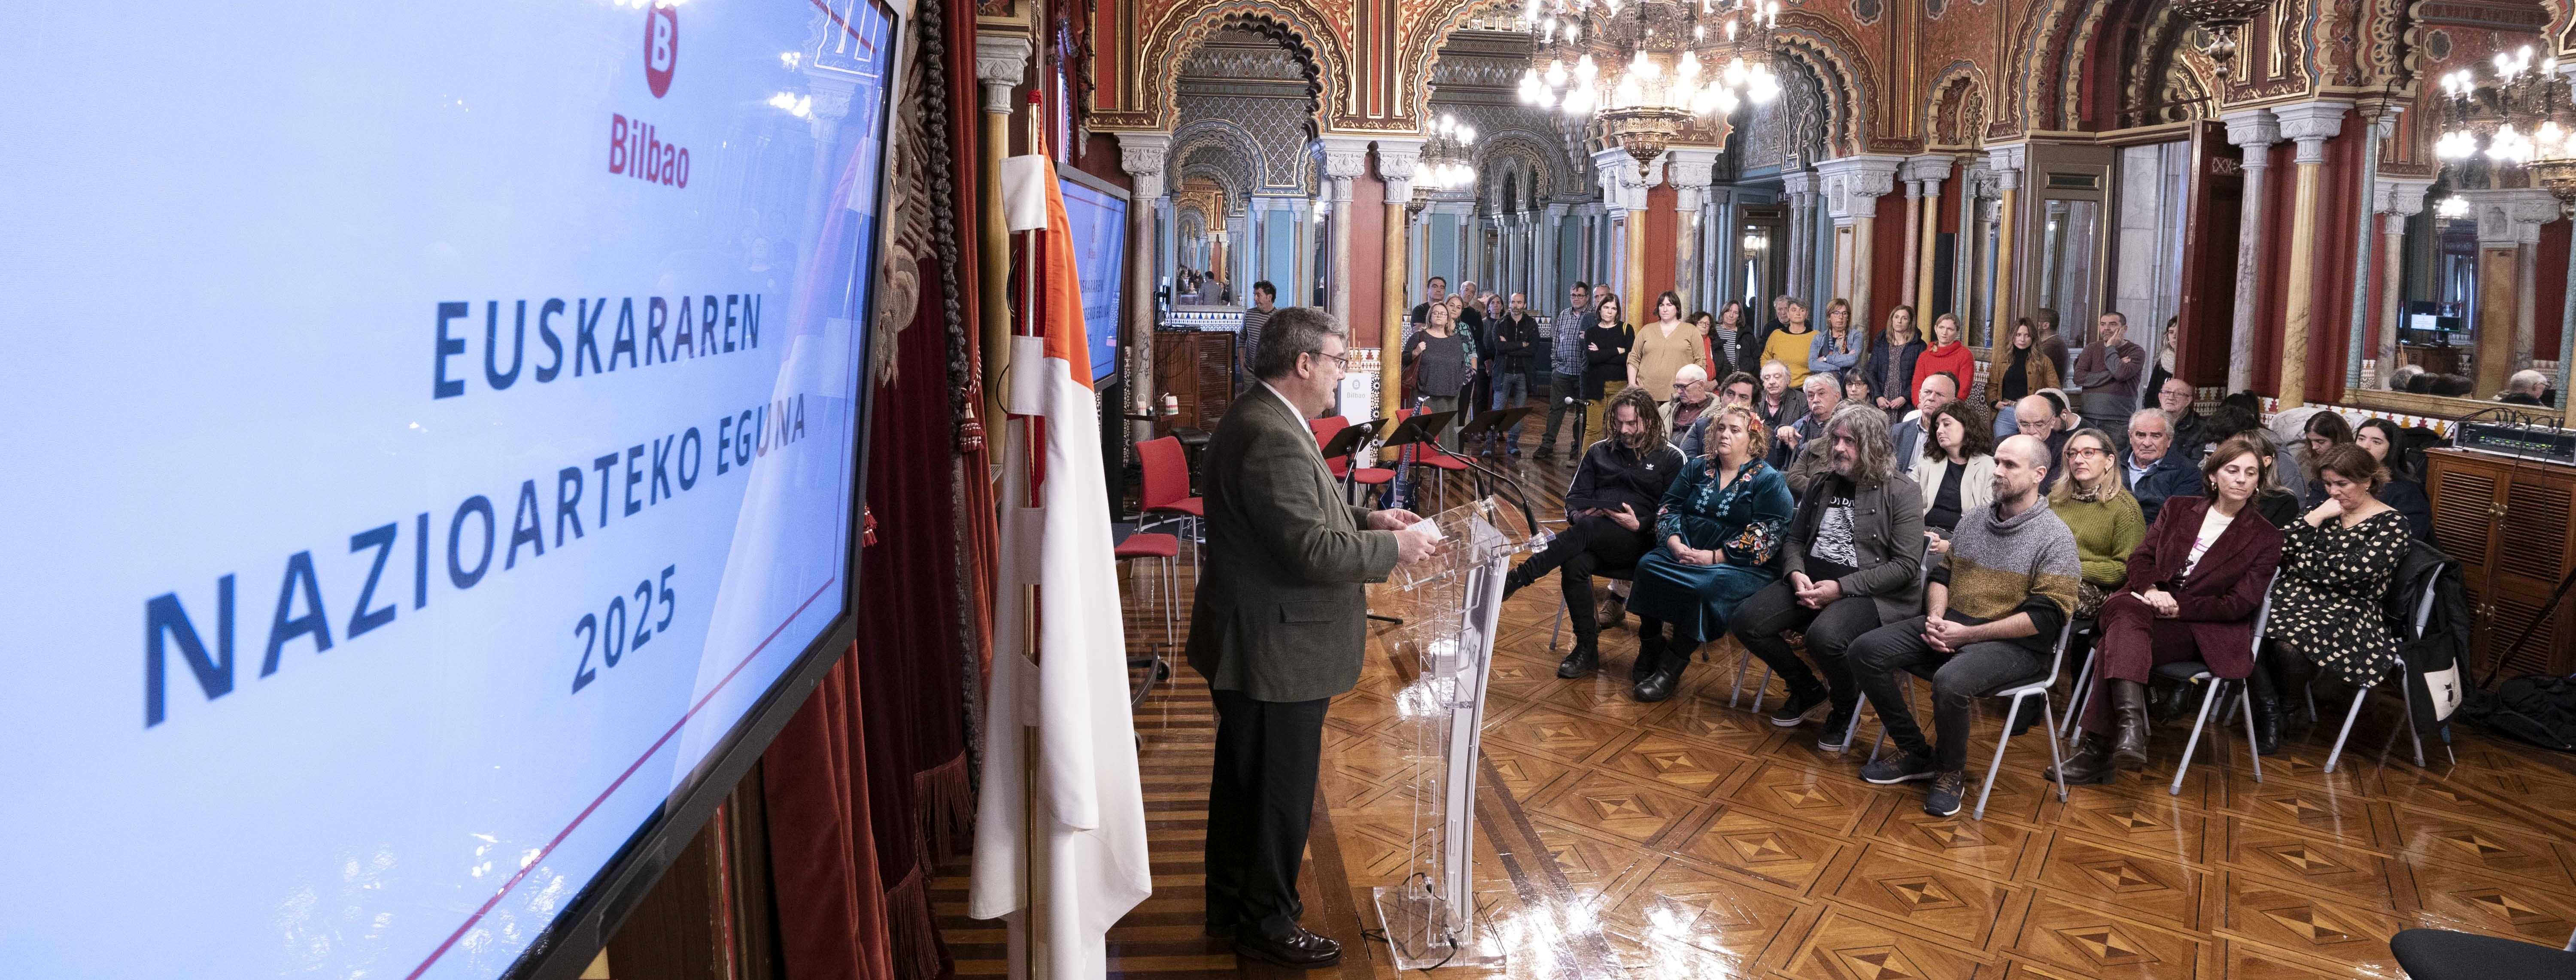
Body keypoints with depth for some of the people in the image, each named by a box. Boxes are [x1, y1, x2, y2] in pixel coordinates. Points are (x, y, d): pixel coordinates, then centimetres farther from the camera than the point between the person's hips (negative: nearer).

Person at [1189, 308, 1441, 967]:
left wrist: (1365, 519, 6)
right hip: (1275, 654, -11)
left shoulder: (1258, 421, 9)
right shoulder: (1274, 439, -26)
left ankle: (1230, 908, 36)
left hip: (1249, 647, 11)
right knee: (1280, 794, 5)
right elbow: (1312, 552, -29)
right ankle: (1266, 925, 21)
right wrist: (1395, 548, -17)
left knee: (1242, 783, 21)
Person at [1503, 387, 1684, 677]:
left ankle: (1518, 578, -42)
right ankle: (1587, 649, -24)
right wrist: (1578, 514, -3)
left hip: (1639, 540, -4)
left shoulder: (1669, 458, 12)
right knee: (1574, 563, -33)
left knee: (1588, 529, -36)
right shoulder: (1599, 452, 24)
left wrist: (1640, 524, -14)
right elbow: (1576, 496, 21)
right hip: (1596, 541, 4)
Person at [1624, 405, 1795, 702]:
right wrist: (1675, 544, -11)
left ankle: (1670, 670, -24)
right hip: (1685, 552, 5)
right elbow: (1668, 509, 10)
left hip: (1744, 566, -5)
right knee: (1648, 565, -24)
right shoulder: (1697, 468, 15)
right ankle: (1650, 651, -11)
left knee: (1708, 586, -35)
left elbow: (1764, 537, -12)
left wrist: (1713, 557, -19)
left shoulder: (1770, 481, -1)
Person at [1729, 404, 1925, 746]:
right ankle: (1808, 689, 10)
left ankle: (1845, 706, -2)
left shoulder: (1902, 492, -4)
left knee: (1824, 636, -37)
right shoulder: (1822, 485, 13)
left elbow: (1906, 565, -11)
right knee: (1745, 622, -15)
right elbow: (1793, 540, 17)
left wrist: (1842, 588, -19)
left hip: (1870, 593, -6)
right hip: (1811, 584, 6)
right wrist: (1797, 574, -7)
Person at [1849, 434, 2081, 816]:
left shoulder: (2055, 538, -9)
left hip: (2013, 643, -7)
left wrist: (1967, 634, -17)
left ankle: (1951, 771, -6)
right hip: (1951, 625, 7)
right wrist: (1935, 619, -5)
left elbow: (2045, 617, -16)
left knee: (1950, 682, -37)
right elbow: (1942, 574, 18)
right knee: (1866, 651, -11)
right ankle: (1914, 753, 3)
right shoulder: (1974, 520, 12)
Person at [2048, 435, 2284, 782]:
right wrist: (2152, 590, -12)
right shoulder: (2178, 508, 18)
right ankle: (2131, 721, -48)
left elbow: (2240, 604, -2)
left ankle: (2098, 750, -36)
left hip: (2205, 632, -4)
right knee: (2124, 608, -36)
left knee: (2115, 643, -33)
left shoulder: (2265, 537, 7)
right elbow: (2140, 558, 12)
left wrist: (2178, 607, -14)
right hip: (2153, 609, 4)